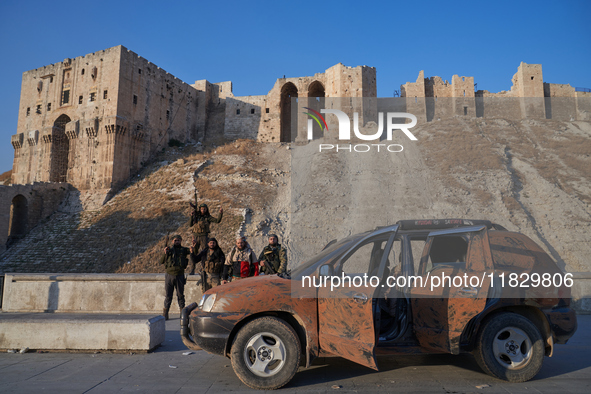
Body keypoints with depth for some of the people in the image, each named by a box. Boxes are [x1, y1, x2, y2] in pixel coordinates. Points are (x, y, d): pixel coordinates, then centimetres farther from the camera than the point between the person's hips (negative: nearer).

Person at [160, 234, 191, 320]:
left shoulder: (184, 250, 9)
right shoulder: (169, 250, 11)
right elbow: (161, 261, 5)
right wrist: (165, 254, -11)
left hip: (180, 275, -1)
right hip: (169, 275, 1)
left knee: (180, 295, 6)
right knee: (168, 295, 4)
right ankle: (165, 314, 10)